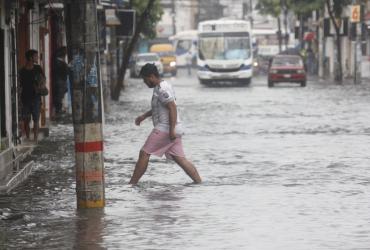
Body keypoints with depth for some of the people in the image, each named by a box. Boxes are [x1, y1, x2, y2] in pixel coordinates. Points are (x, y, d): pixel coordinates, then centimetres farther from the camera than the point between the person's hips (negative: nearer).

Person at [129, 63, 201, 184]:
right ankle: (199, 182, 0)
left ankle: (132, 183, -1)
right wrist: (144, 116, 29)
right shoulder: (160, 87, 18)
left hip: (164, 129, -10)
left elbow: (172, 108, -22)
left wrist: (172, 130, -26)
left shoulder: (162, 89, -14)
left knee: (144, 153, -4)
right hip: (173, 131, 10)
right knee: (180, 158, 6)